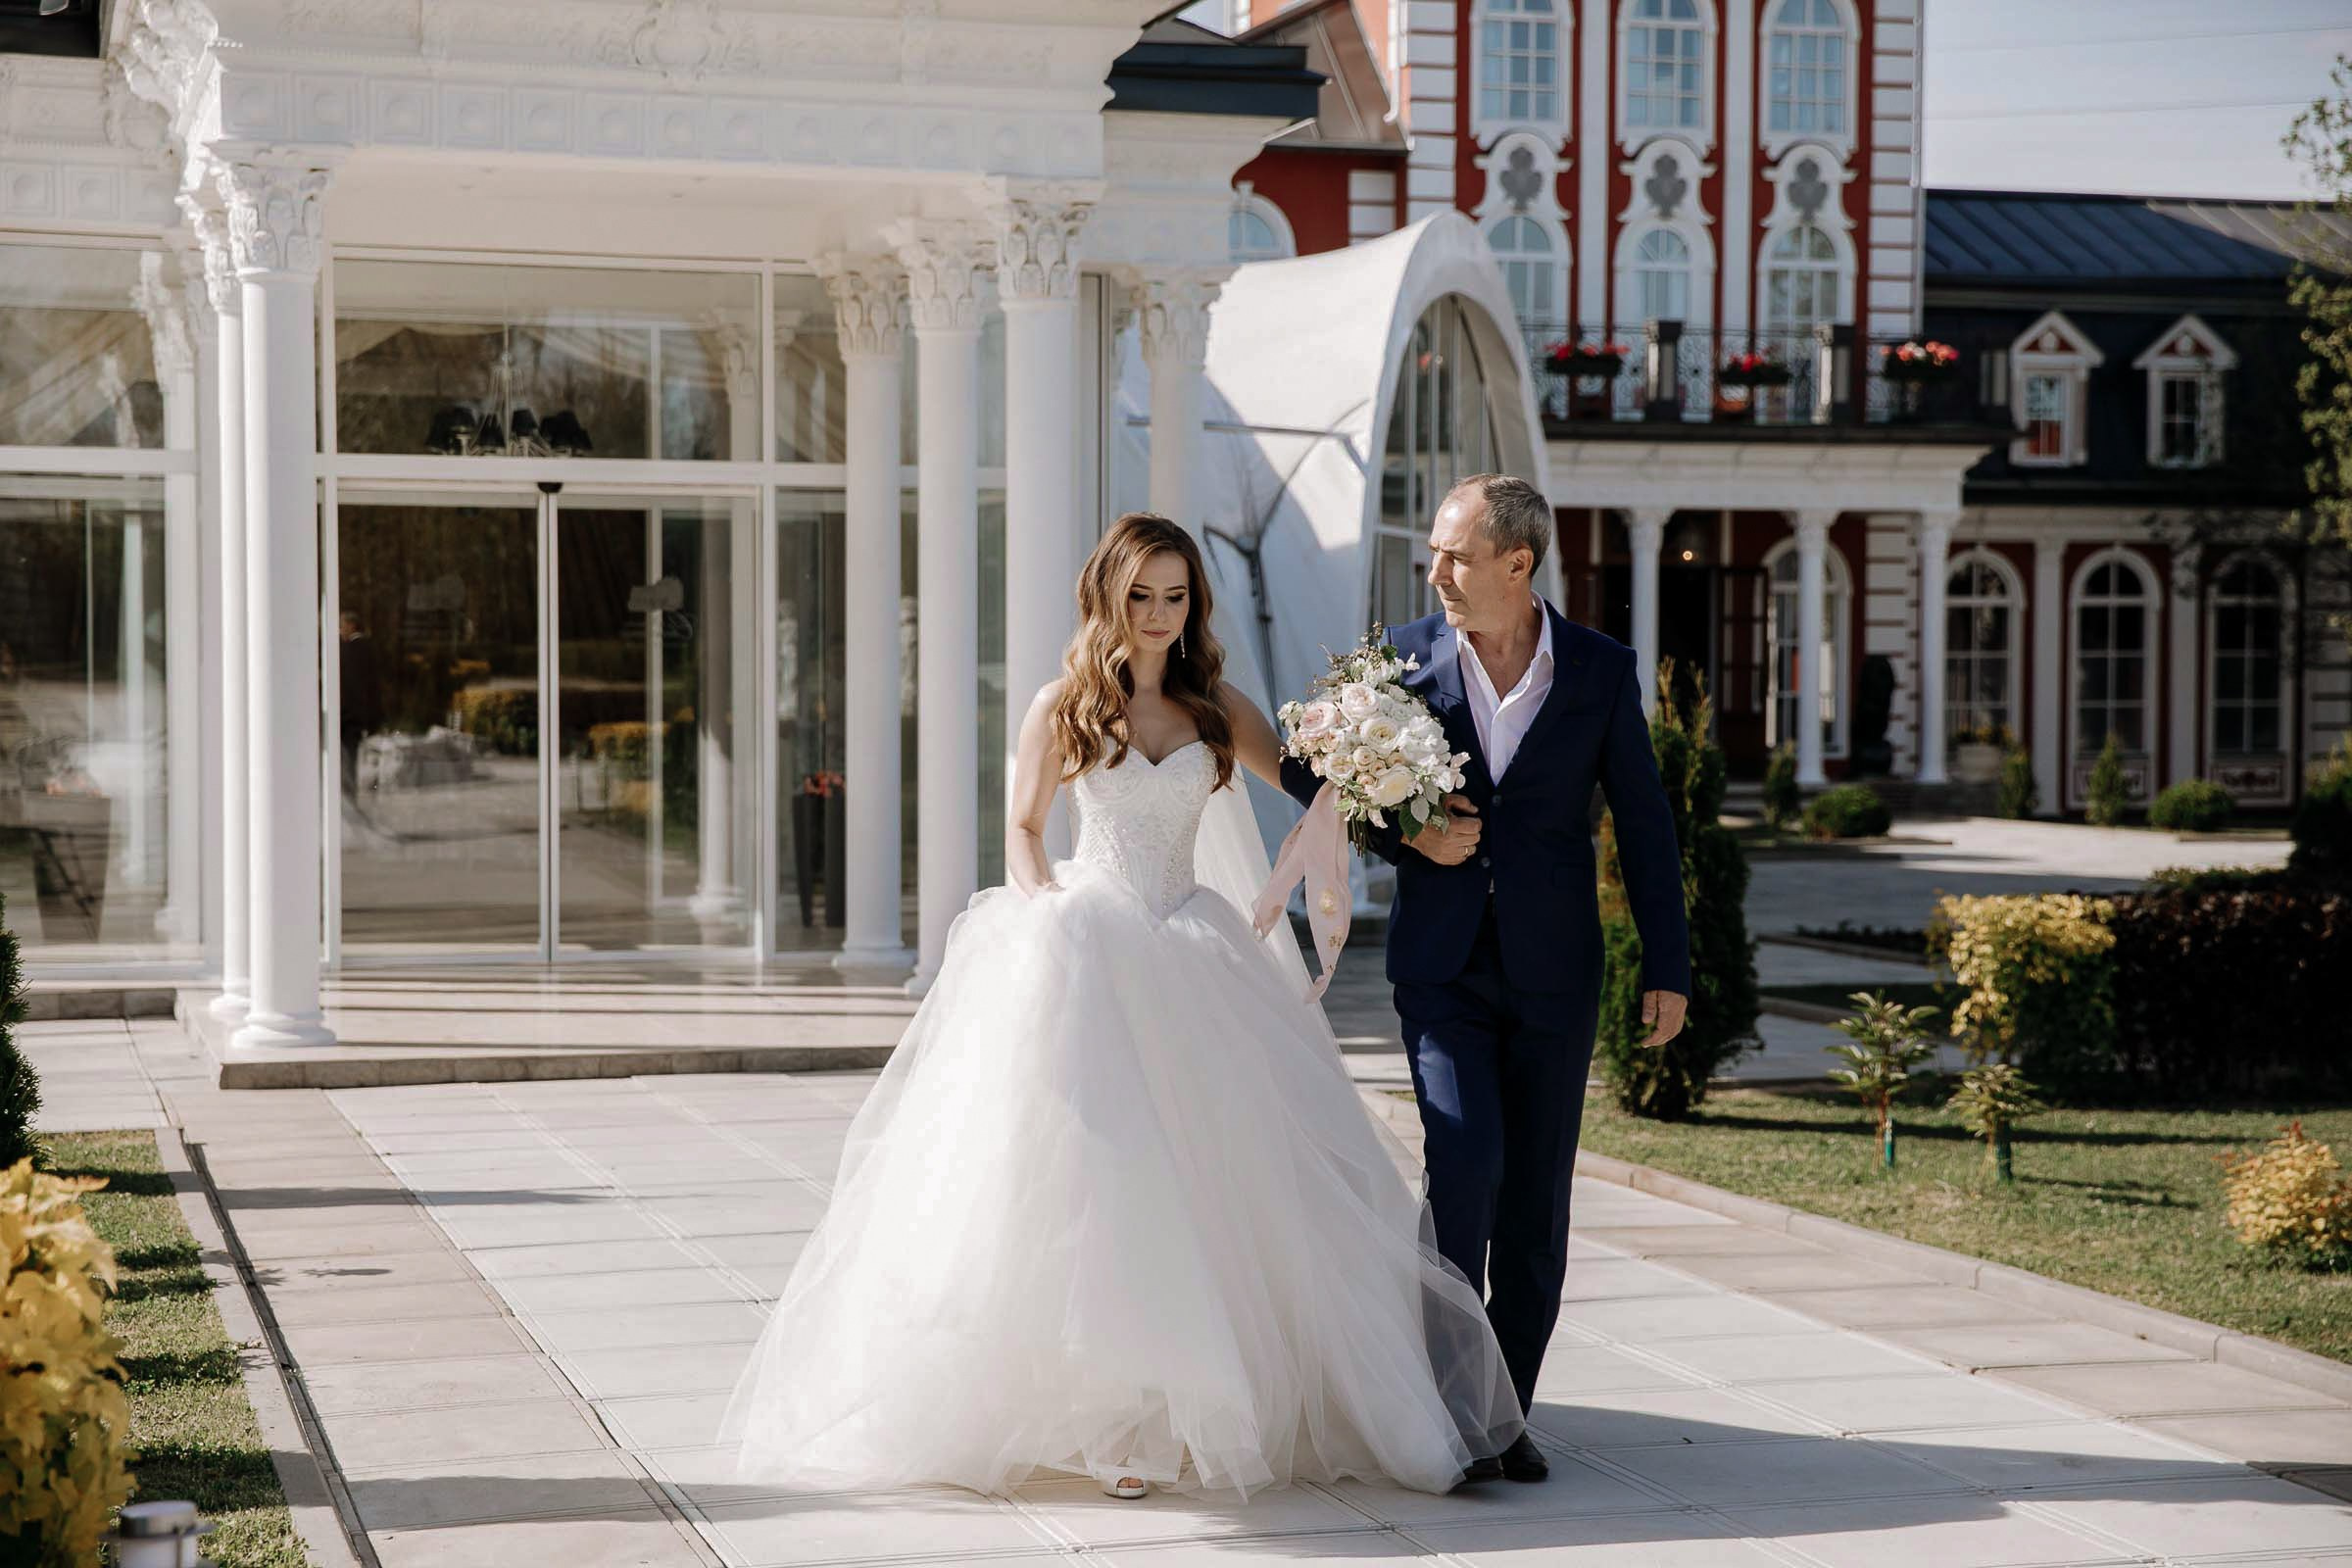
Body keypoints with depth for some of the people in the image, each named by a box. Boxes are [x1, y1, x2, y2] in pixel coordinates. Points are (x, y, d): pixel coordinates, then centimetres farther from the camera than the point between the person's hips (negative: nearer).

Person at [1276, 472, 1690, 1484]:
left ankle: (1508, 1410, 17)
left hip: (1554, 972, 1)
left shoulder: (1601, 670, -1)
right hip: (1442, 966, -1)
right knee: (1465, 1163, -16)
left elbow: (1643, 823, 4)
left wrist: (1667, 965, 2)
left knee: (1536, 1196, 5)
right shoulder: (1404, 658, -1)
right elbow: (1308, 768, 9)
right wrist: (1404, 833, -7)